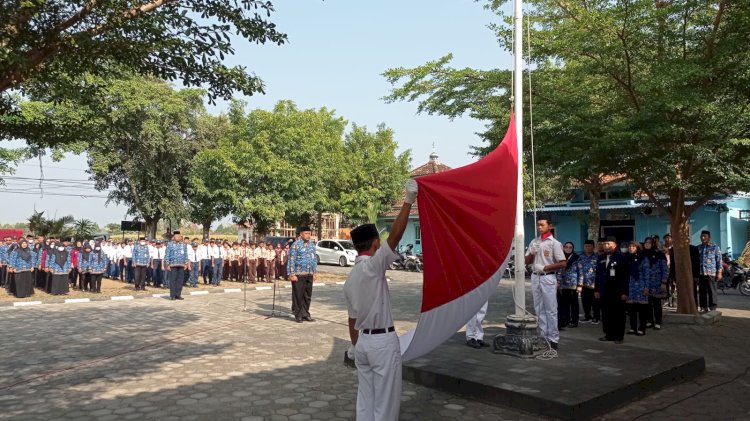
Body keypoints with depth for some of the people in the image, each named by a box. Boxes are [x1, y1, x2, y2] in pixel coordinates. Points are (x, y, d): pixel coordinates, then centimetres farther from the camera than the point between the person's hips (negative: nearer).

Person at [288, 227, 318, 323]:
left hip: (309, 274, 6)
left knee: (308, 295, 9)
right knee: (298, 295, 0)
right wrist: (292, 274, -14)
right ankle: (298, 315, 9)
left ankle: (305, 314, 19)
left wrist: (315, 272, 12)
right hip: (298, 274, -6)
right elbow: (291, 260, -10)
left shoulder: (312, 244, 11)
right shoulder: (296, 245, -8)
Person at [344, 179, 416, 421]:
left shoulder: (350, 278, 9)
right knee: (386, 401, 3)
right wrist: (408, 202, -25)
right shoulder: (373, 266, -14)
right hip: (383, 341, -8)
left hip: (363, 341, 8)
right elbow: (395, 236, -25)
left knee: (365, 399, 14)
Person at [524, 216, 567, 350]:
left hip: (548, 278, -6)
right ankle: (543, 337, 17)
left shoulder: (554, 243, -5)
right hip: (535, 277, 6)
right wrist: (532, 252, -7)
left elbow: (563, 263, -10)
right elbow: (527, 261, 12)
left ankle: (553, 339, 3)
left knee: (550, 310, -2)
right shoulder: (534, 242, 11)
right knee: (539, 309, 10)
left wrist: (544, 268, -14)